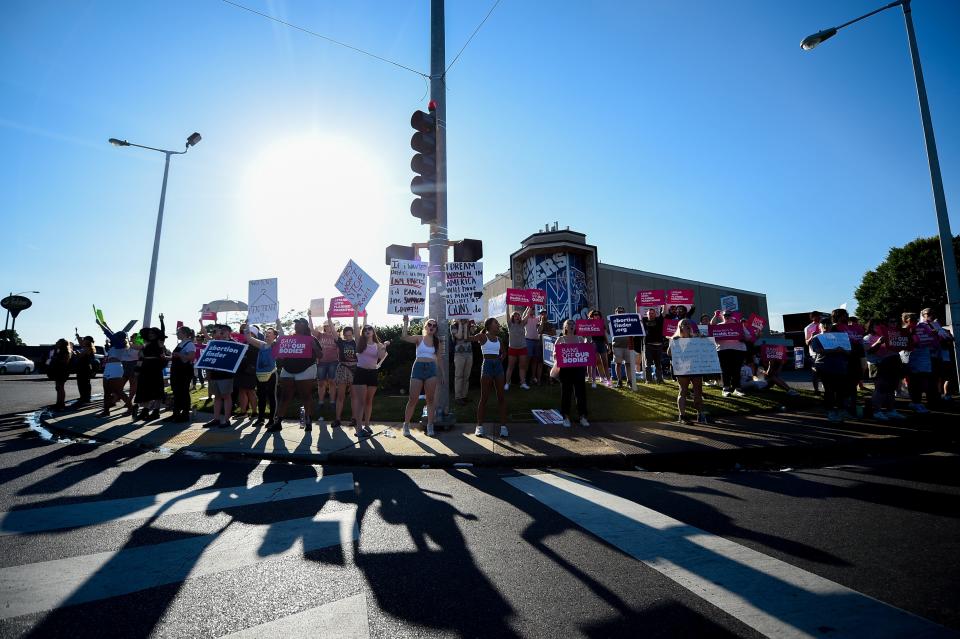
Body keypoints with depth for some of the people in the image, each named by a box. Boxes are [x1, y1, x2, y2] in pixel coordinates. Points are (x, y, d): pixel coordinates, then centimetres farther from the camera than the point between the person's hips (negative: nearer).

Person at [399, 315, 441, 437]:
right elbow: (404, 337, -15)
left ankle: (430, 426, 10)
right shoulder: (419, 338, 3)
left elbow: (438, 359, 14)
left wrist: (440, 375, 12)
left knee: (430, 399, 3)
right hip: (418, 368, -2)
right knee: (413, 399, -1)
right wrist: (406, 323, -20)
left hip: (431, 369, 2)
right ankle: (406, 425, 14)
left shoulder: (436, 341, 11)